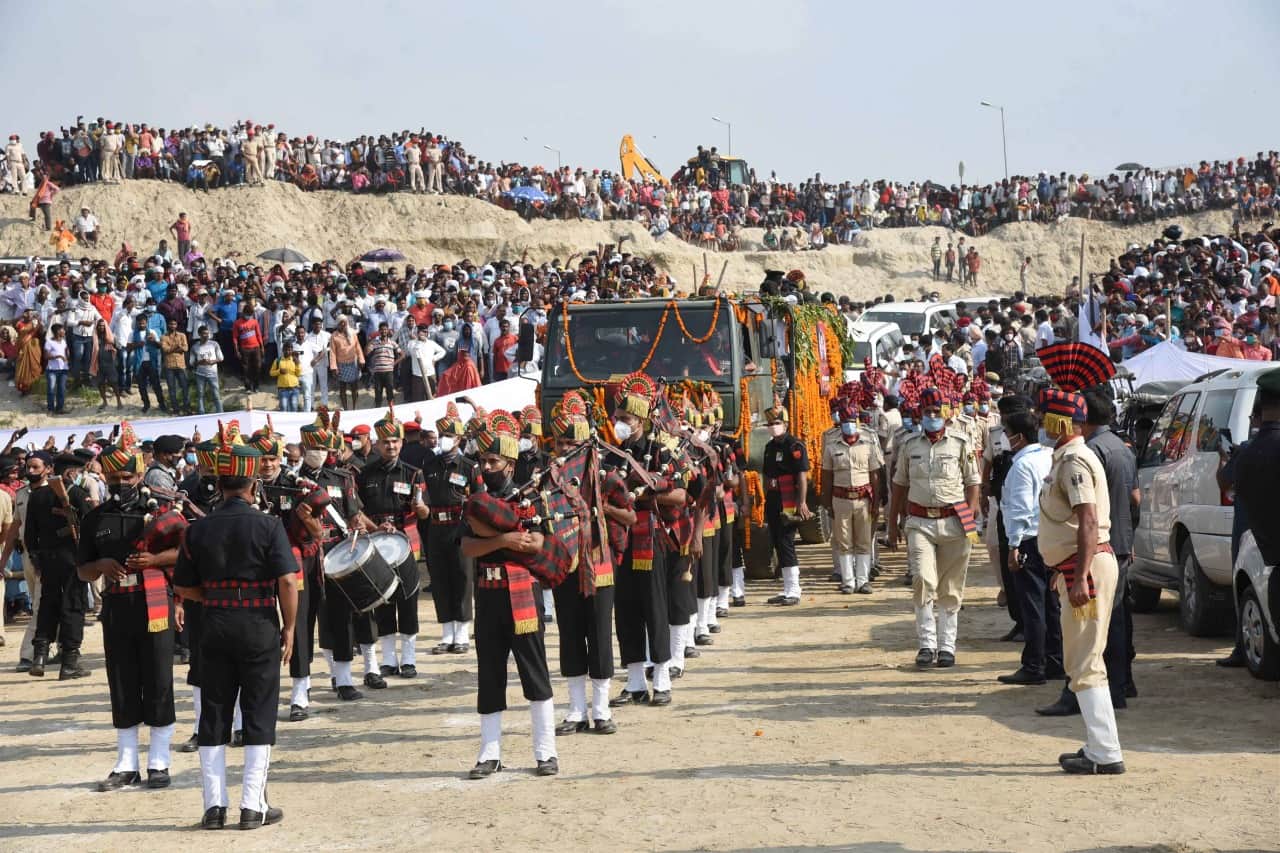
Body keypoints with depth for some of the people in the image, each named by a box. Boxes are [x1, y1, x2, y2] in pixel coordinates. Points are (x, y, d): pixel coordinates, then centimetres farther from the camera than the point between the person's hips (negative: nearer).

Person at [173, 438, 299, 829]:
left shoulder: (198, 529, 1)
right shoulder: (268, 525, -9)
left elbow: (184, 587, 6)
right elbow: (287, 580, -15)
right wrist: (289, 627, -5)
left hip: (215, 626, 3)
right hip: (260, 626, -3)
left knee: (214, 716, 9)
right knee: (259, 716, 5)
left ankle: (214, 805, 11)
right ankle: (253, 805, 5)